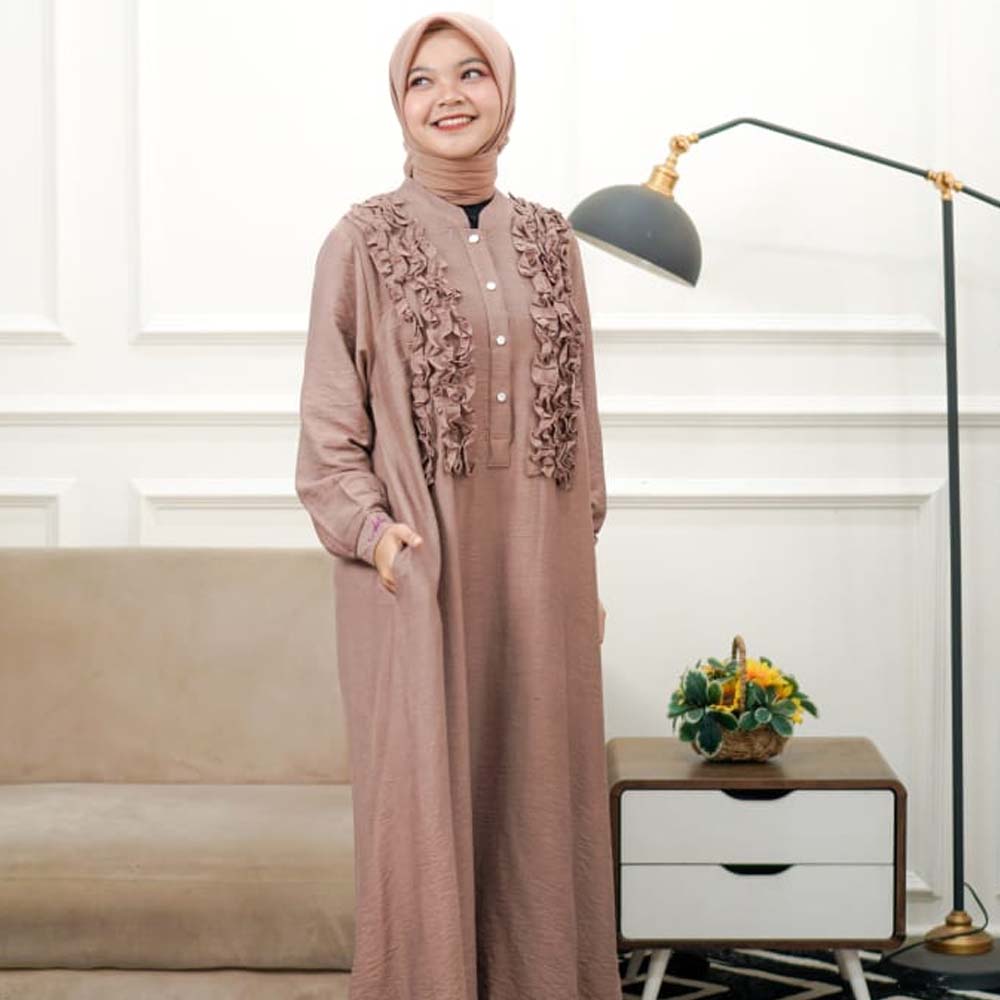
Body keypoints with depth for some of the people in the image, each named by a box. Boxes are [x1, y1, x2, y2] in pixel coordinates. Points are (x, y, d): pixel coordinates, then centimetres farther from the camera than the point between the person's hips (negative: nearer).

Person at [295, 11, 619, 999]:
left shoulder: (551, 240, 9)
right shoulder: (363, 241, -3)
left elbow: (579, 412, 12)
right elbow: (330, 422, -2)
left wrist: (585, 566, 11)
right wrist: (371, 529, -16)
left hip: (539, 572, 4)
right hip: (416, 572, -4)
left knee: (539, 797, 9)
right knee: (426, 801, 2)